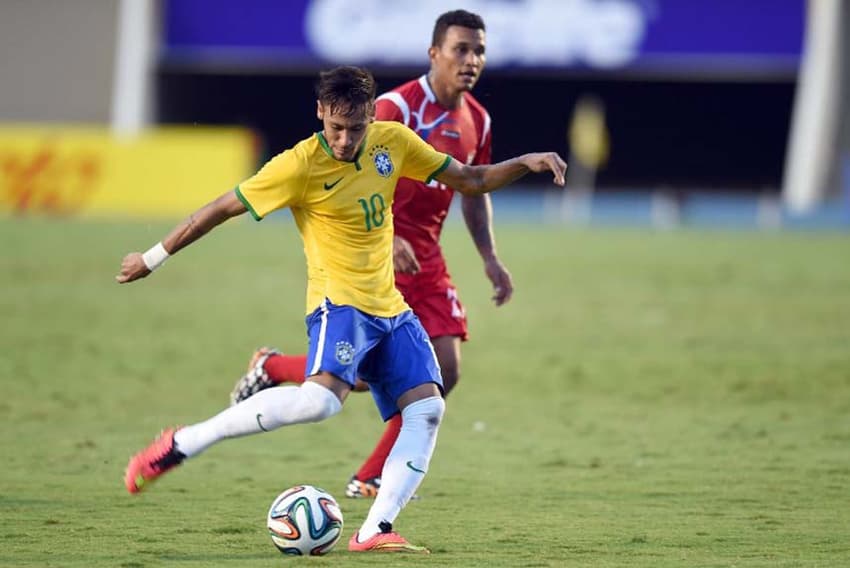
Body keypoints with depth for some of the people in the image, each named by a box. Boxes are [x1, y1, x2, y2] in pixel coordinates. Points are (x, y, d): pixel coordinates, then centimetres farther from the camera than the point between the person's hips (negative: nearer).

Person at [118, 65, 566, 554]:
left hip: (390, 309, 7)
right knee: (322, 398, -31)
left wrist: (524, 163, -1)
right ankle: (182, 444, -22)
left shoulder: (394, 142, 3)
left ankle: (374, 531, -15)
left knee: (427, 408, -12)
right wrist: (154, 258, -2)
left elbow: (468, 180, 15)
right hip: (339, 303, -7)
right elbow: (222, 208, -7)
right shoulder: (301, 166, -14)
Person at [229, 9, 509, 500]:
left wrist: (490, 259, 14)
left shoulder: (477, 121, 9)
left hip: (425, 257, 7)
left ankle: (372, 478, 6)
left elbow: (474, 191, 23)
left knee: (445, 370, -5)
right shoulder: (397, 107, -14)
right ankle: (270, 367, 17)